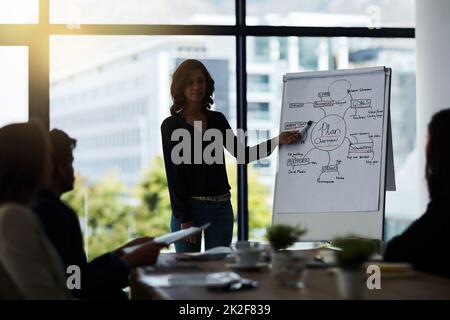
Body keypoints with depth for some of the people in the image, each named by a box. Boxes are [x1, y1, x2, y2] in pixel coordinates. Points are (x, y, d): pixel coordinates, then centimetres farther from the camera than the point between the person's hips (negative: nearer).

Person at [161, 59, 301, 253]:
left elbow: (242, 154, 7)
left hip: (220, 207, 4)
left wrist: (277, 141, -6)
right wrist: (183, 218, -12)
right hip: (188, 207, -4)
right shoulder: (171, 125, -4)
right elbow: (173, 174, -7)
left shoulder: (217, 120, 10)